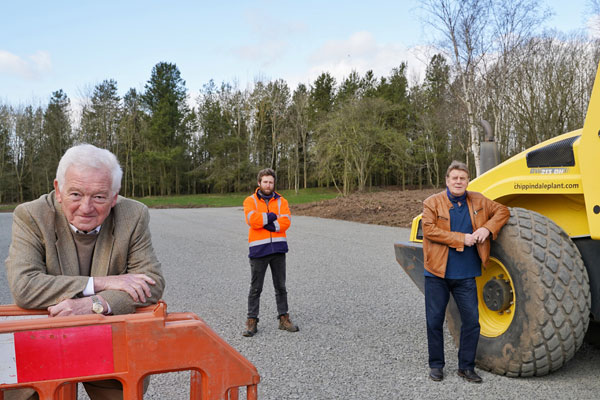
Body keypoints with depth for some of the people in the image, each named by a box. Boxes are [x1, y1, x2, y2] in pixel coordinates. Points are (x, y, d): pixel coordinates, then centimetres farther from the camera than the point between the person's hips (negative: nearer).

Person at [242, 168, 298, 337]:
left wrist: (264, 222, -14)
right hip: (258, 249, -2)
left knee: (280, 286, 11)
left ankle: (284, 319, 22)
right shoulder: (250, 201, 2)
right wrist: (273, 216, -9)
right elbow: (253, 219, -17)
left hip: (278, 248, 3)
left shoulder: (281, 201, 8)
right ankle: (252, 321, 13)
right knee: (255, 288, 4)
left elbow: (286, 222, -8)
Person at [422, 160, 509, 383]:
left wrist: (487, 229, -5)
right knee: (434, 320, 7)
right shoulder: (433, 203, -3)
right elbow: (429, 230, -14)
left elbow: (502, 211, 14)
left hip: (466, 275, 3)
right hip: (437, 273, -2)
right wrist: (461, 239, -17)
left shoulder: (478, 201, 8)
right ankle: (436, 365, 24)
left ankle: (466, 366, 22)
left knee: (472, 321, 5)